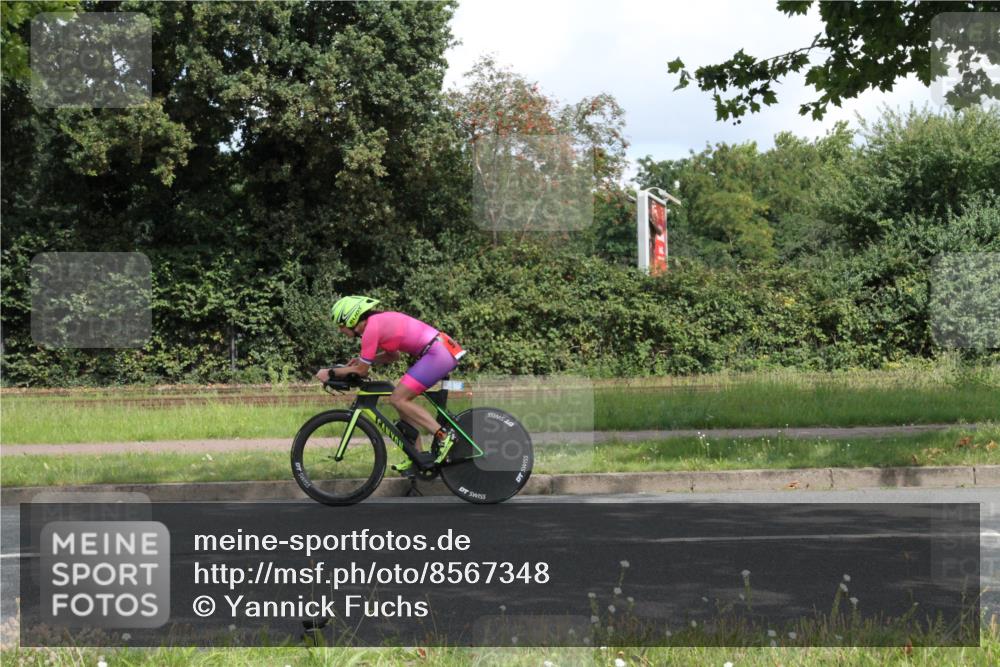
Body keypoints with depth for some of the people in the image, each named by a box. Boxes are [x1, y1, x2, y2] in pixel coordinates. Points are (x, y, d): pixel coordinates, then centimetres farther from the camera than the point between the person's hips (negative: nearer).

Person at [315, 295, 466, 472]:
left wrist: (330, 372, 4)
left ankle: (443, 436, -10)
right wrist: (362, 360, 19)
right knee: (403, 399, 13)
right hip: (443, 351, 10)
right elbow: (393, 355, 29)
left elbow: (362, 371, -7)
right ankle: (418, 456, 17)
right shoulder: (380, 320, 16)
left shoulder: (372, 328, -11)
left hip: (438, 354, -10)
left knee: (398, 399, -9)